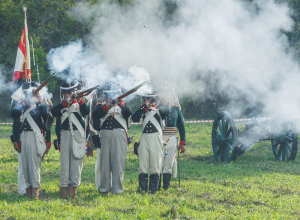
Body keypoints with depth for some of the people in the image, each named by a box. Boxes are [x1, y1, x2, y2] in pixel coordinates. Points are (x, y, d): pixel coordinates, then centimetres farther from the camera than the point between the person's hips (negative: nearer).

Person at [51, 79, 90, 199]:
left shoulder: (79, 104, 12)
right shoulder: (61, 105, 10)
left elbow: (86, 111, -10)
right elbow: (54, 112, -12)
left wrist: (80, 100, -27)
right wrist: (65, 103, -25)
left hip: (78, 135, 1)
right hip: (65, 134, -1)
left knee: (76, 160, -2)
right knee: (65, 161, -3)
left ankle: (74, 185, 0)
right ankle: (64, 186, -2)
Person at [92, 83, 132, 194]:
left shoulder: (123, 106, 14)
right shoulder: (101, 106, 17)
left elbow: (128, 113, -10)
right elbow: (95, 116, -4)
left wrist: (121, 104, -27)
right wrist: (106, 107, -16)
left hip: (119, 136, -1)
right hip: (105, 135, 2)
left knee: (118, 161, -7)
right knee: (105, 161, 1)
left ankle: (117, 189, -6)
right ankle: (104, 188, 7)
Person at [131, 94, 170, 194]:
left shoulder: (159, 109, 7)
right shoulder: (143, 110, 16)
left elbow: (166, 111, -16)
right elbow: (134, 118, -2)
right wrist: (144, 107, -4)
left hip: (156, 138, -3)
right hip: (145, 137, 3)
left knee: (155, 166, -1)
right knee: (143, 166, 2)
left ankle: (153, 190, 5)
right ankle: (142, 189, 7)